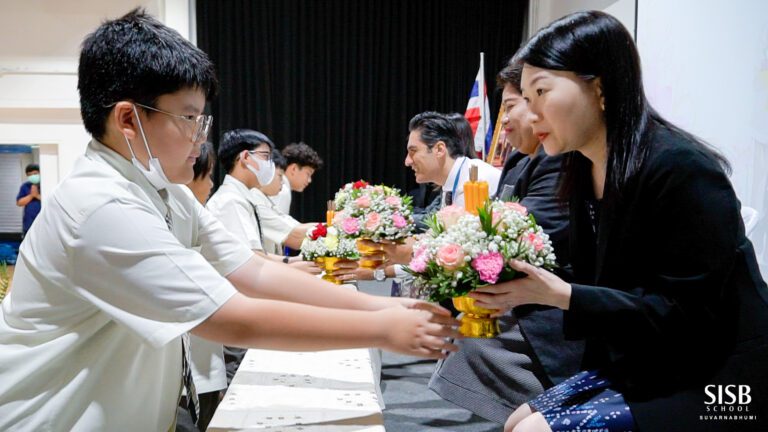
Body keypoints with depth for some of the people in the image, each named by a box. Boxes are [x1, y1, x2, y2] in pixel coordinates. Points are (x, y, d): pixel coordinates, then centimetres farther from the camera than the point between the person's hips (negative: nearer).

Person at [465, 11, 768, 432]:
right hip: (642, 369, 8)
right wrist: (515, 287, -9)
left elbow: (687, 314, -23)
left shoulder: (681, 170, -23)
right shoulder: (586, 171, 3)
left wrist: (562, 296, -28)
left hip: (718, 386, -8)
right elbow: (595, 282, 6)